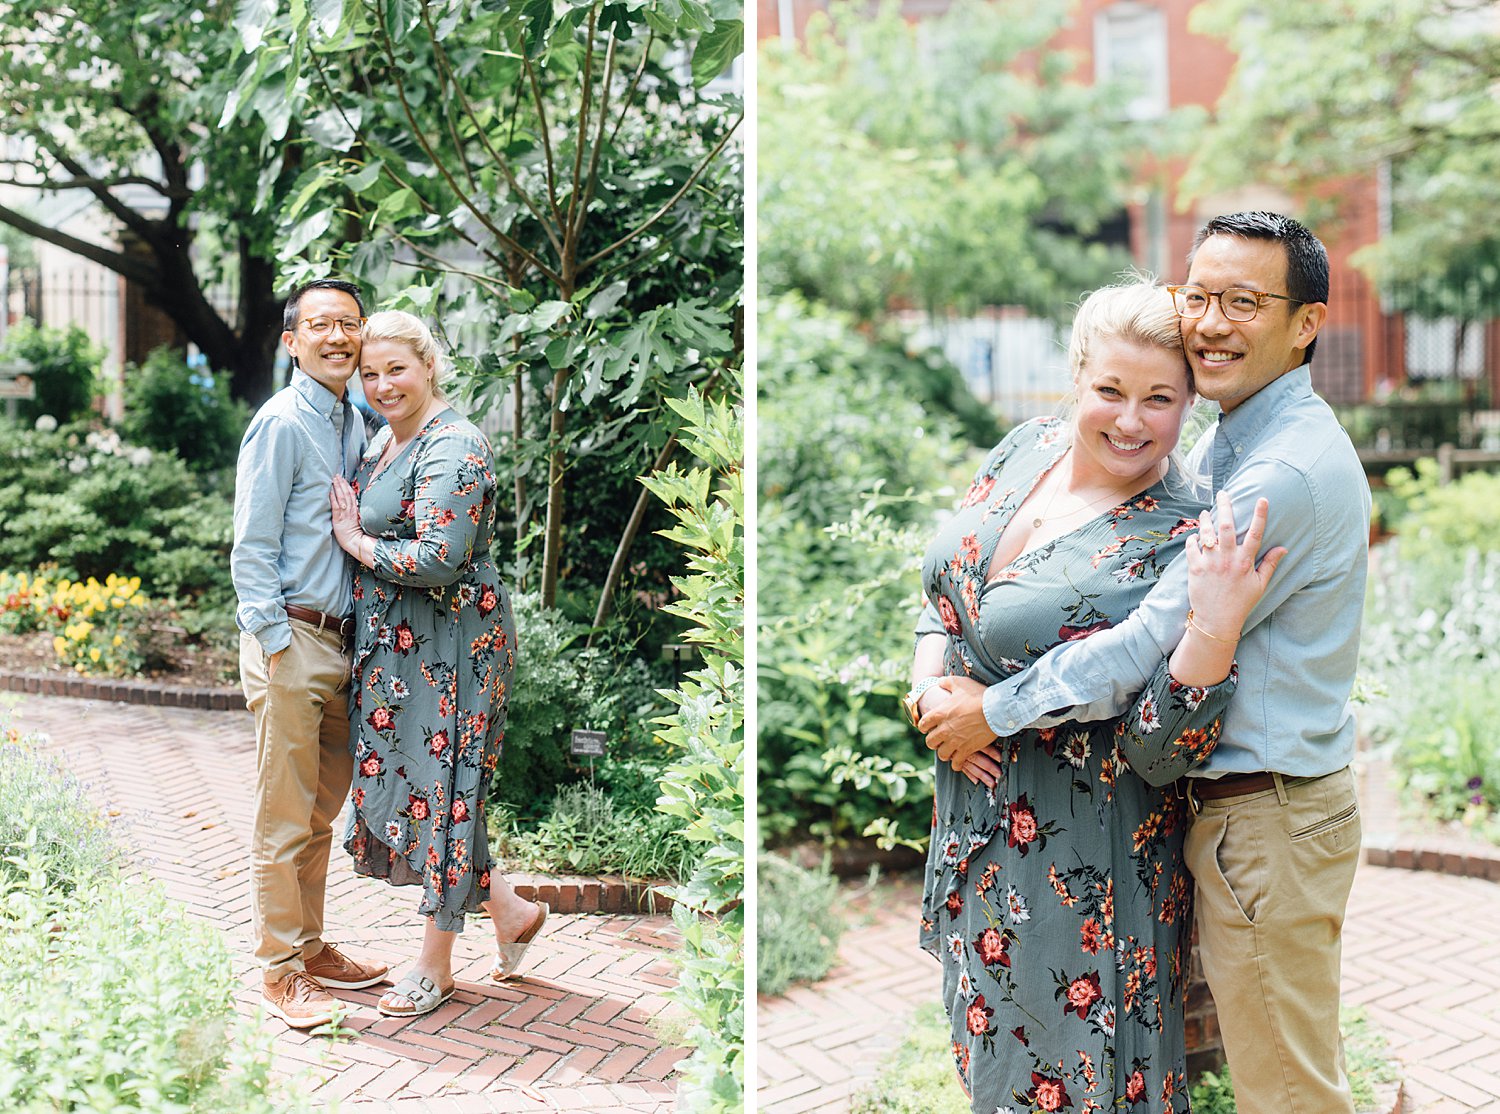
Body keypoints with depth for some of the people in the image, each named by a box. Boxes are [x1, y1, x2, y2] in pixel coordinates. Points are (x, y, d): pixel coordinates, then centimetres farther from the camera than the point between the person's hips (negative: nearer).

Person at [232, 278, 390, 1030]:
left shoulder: (357, 425, 13)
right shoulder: (282, 423, -10)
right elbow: (250, 550, -12)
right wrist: (278, 644, -15)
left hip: (341, 641, 8)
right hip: (291, 639, -8)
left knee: (321, 812, 16)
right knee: (284, 820, 0)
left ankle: (311, 950, 28)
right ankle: (279, 973, 10)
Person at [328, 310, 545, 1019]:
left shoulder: (454, 447, -17)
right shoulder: (384, 441, 13)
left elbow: (439, 560, -25)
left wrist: (356, 541, -13)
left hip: (448, 644, -10)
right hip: (394, 643, 10)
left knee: (437, 791, 1)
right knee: (405, 785, 13)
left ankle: (435, 966, 15)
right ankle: (511, 913, 28)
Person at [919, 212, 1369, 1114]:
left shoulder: (1291, 472, -24)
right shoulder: (1228, 440, 10)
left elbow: (1154, 642, -24)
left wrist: (995, 711, -13)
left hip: (1269, 823, -10)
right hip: (1230, 804, 10)